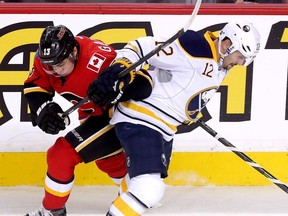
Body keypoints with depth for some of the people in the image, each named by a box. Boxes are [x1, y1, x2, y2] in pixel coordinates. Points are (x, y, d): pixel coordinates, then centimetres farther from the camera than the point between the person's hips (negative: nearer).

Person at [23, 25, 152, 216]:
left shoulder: (97, 60, -37)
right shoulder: (49, 56, -15)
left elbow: (141, 79, -35)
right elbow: (34, 87, -4)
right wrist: (45, 108, -22)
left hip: (114, 116, -9)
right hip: (94, 114, 9)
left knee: (62, 154, -14)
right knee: (108, 160, 30)